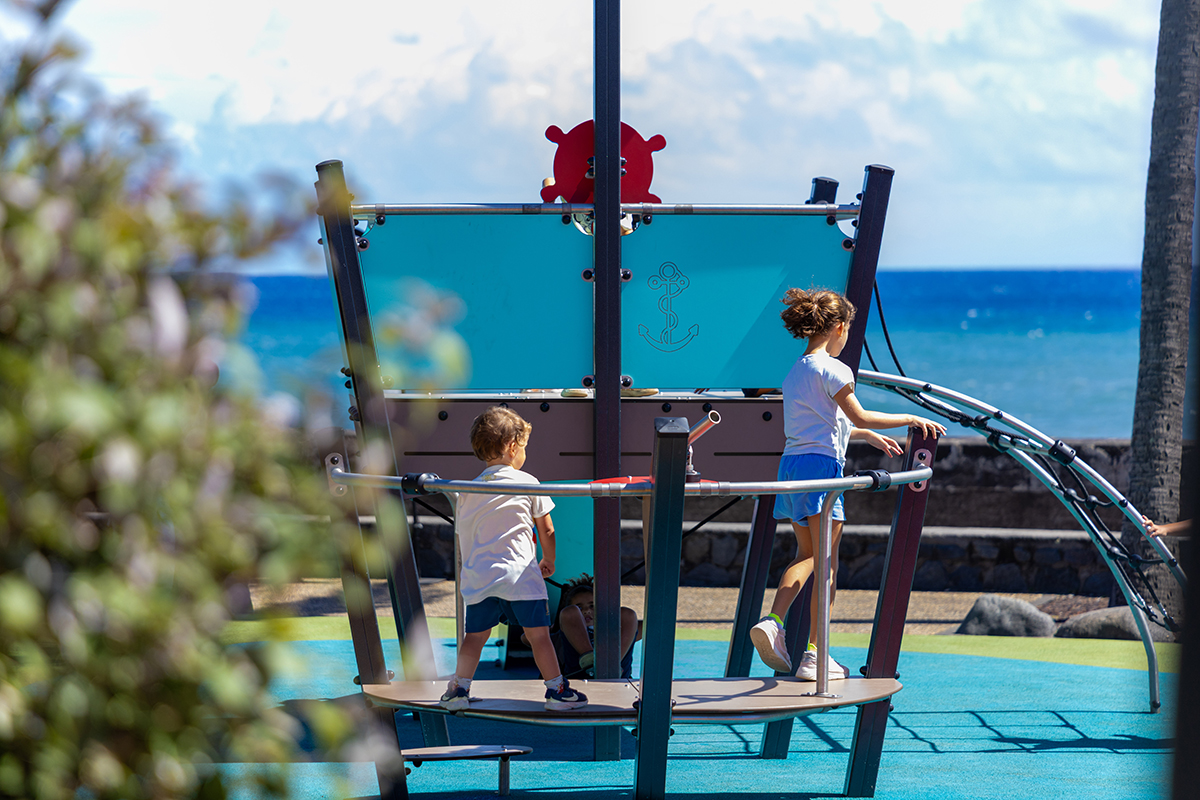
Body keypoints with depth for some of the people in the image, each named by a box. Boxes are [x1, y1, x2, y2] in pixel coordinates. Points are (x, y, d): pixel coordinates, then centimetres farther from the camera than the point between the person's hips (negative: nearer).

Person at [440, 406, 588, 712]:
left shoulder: (467, 492, 9)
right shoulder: (527, 483, -1)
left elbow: (462, 538, 14)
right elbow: (546, 530, 4)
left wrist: (465, 571, 28)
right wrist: (549, 561, 21)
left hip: (479, 576, 4)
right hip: (520, 574, -4)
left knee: (475, 635, 13)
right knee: (538, 633, 2)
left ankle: (459, 689, 13)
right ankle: (556, 690, 5)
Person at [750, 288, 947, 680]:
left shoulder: (795, 372, 16)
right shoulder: (832, 369, -10)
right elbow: (858, 416, -7)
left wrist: (868, 436, 34)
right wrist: (911, 419, 1)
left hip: (792, 463, 8)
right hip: (821, 465, -8)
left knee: (808, 555, 18)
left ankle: (772, 621, 0)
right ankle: (814, 655, -3)